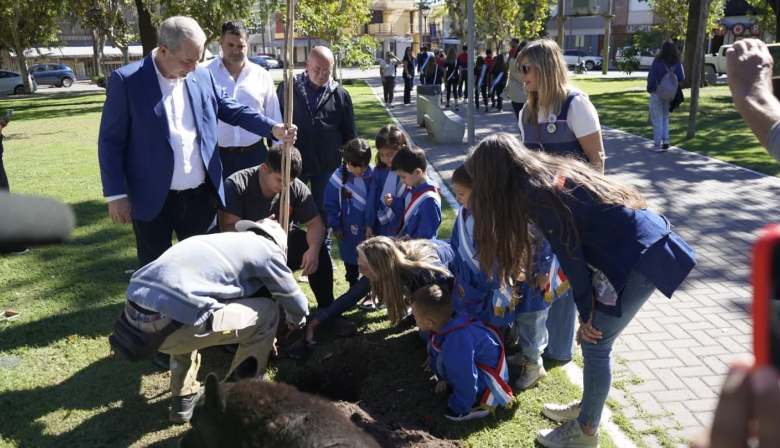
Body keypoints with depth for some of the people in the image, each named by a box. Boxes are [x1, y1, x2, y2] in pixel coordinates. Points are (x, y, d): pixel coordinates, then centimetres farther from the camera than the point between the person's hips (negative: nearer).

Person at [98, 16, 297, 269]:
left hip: (201, 196, 4)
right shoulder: (127, 80, -10)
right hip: (153, 200, -4)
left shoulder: (203, 77, 4)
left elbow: (233, 110, 13)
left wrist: (273, 128, -3)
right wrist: (116, 194, -11)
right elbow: (111, 142, -8)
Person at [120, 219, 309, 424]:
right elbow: (298, 305, 21)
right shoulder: (267, 249, 12)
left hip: (132, 315, 8)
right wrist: (295, 322, 46)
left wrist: (262, 336, 60)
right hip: (170, 323, -7)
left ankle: (183, 399, 34)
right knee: (266, 314, 11)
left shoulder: (220, 240, 32)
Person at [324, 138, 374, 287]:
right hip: (348, 230, 1)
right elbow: (331, 204, -5)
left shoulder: (374, 175, -16)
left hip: (370, 229, -1)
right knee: (351, 262, 20)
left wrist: (373, 224, -8)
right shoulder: (338, 177, -15)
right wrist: (335, 226, -3)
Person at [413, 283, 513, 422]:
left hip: (490, 377, -9)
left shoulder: (456, 341, -36)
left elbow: (465, 378, -31)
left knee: (444, 361, -26)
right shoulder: (445, 327, -7)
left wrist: (459, 408, -17)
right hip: (477, 365, 9)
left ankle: (479, 404, -13)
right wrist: (443, 379, 22)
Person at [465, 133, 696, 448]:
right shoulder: (548, 172, 9)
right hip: (639, 245, 9)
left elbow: (570, 255, -13)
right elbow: (573, 248, 12)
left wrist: (586, 313, -2)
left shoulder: (536, 193, -18)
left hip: (638, 258, -9)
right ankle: (588, 406, 37)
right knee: (593, 339, 19)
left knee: (594, 345, 3)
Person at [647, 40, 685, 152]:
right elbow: (681, 78, -3)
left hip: (657, 94, -3)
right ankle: (665, 141, 14)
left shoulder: (657, 61, -14)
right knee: (665, 118, 21)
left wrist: (649, 89, 3)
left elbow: (651, 77, -11)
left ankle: (657, 145, 6)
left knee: (657, 119, 5)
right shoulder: (677, 63, -5)